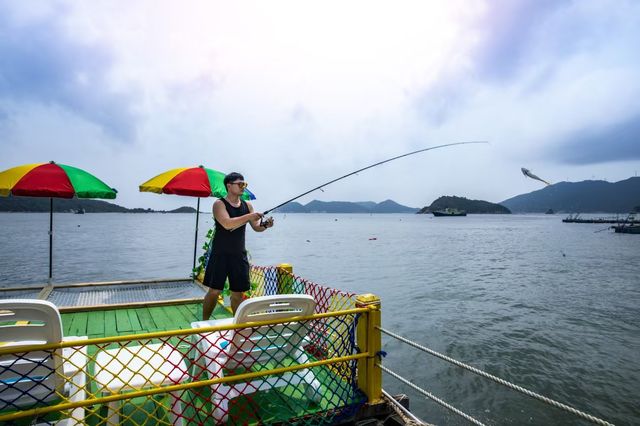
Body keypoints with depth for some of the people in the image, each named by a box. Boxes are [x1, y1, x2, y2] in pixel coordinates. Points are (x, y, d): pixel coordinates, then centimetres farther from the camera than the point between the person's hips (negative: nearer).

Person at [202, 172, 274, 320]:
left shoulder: (247, 205, 7)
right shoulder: (219, 204, -9)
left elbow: (256, 227, 5)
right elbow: (227, 224, -25)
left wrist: (264, 225, -17)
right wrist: (249, 216, -26)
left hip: (239, 254, 4)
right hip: (220, 254, -4)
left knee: (238, 292, 9)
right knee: (214, 291, 0)